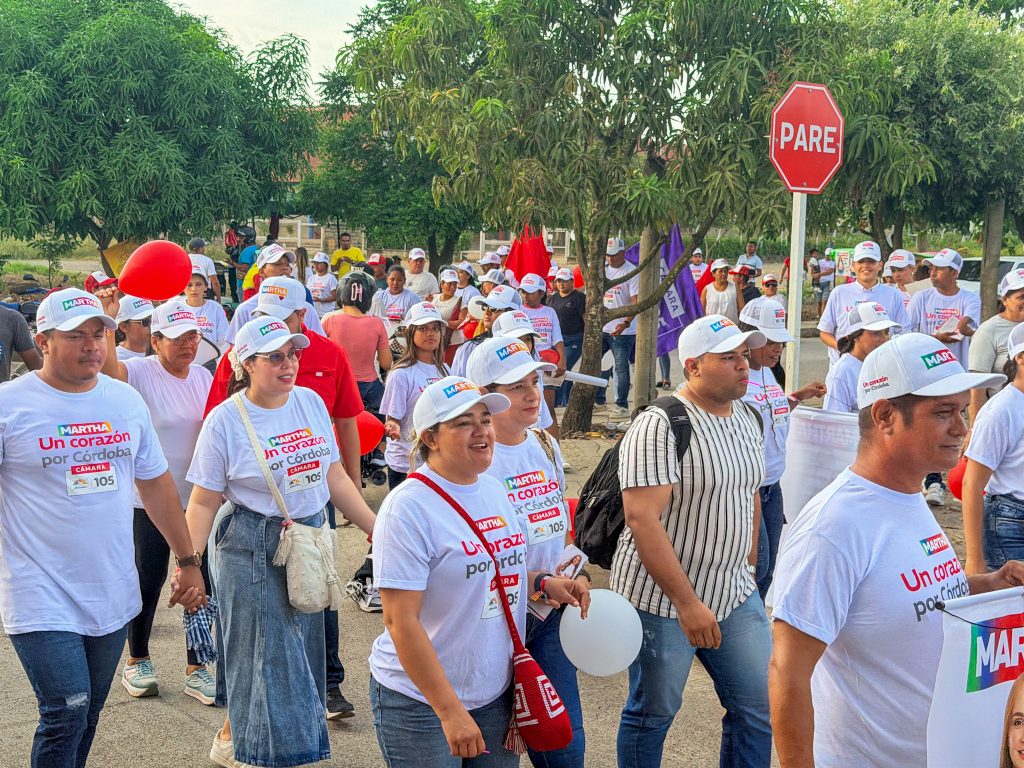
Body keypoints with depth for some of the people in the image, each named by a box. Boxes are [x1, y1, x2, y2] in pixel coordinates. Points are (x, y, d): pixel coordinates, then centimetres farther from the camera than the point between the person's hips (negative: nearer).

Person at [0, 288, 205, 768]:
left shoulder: (126, 400, 6)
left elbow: (155, 485, 14)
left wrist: (188, 561, 15)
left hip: (113, 596, 5)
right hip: (43, 599, -5)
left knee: (86, 715, 14)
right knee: (66, 713, -12)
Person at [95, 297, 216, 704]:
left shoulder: (204, 376, 5)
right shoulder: (141, 373, -11)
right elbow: (108, 365, -34)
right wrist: (106, 318, -46)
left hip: (198, 499, 5)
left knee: (201, 583, 7)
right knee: (148, 582, 7)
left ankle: (196, 669, 20)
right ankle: (137, 661, 29)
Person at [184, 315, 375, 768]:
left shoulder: (311, 402, 3)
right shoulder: (225, 420, -11)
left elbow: (335, 477, 9)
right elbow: (203, 501, -9)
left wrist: (378, 529, 7)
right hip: (252, 548, -6)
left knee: (301, 649, 12)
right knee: (269, 656, 0)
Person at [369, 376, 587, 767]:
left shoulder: (494, 490, 5)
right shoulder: (409, 508, -17)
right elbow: (400, 621, -21)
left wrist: (544, 582, 2)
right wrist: (450, 711, -22)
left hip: (496, 693, 7)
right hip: (421, 701, -7)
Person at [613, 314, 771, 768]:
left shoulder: (746, 419, 6)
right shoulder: (659, 426, -18)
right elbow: (642, 519, -24)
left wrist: (749, 566, 17)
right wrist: (687, 603, -25)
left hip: (735, 594, 7)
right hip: (662, 599, -7)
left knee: (759, 708, 9)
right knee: (653, 712, 9)